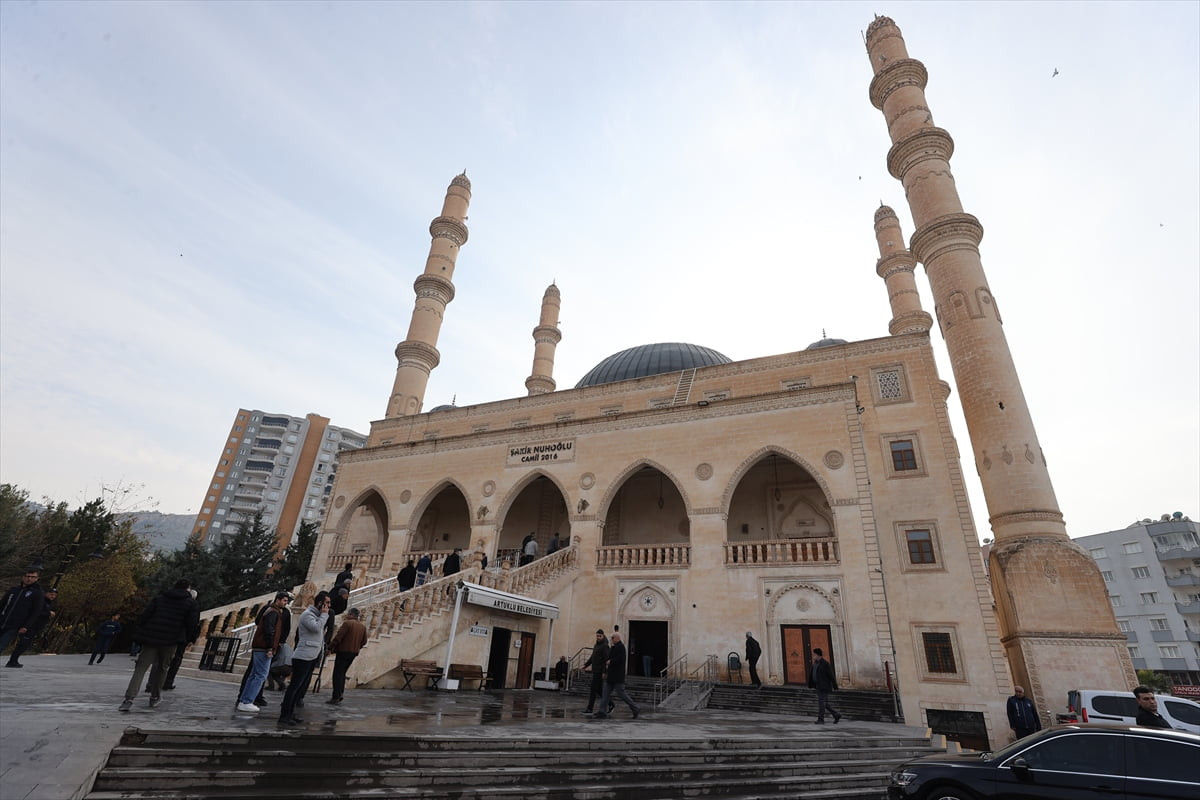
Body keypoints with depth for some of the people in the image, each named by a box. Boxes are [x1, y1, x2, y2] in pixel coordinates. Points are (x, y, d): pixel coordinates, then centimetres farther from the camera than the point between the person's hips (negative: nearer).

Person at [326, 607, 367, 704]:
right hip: (354, 653, 7)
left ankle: (335, 697, -1)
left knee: (338, 674, 0)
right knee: (342, 673, 18)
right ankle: (340, 694, 19)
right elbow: (364, 641, 11)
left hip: (343, 651, -7)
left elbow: (338, 637, -15)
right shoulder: (363, 627, 9)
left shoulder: (347, 623, -11)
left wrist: (330, 648, -5)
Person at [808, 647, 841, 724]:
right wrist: (810, 685, 9)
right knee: (825, 703, 13)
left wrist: (835, 687, -13)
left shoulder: (825, 664, -14)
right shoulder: (815, 663, 9)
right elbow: (811, 674, 10)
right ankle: (837, 715, 26)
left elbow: (831, 676, -13)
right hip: (818, 686, 8)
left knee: (821, 703, -6)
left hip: (824, 686, -8)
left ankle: (821, 720, 1)